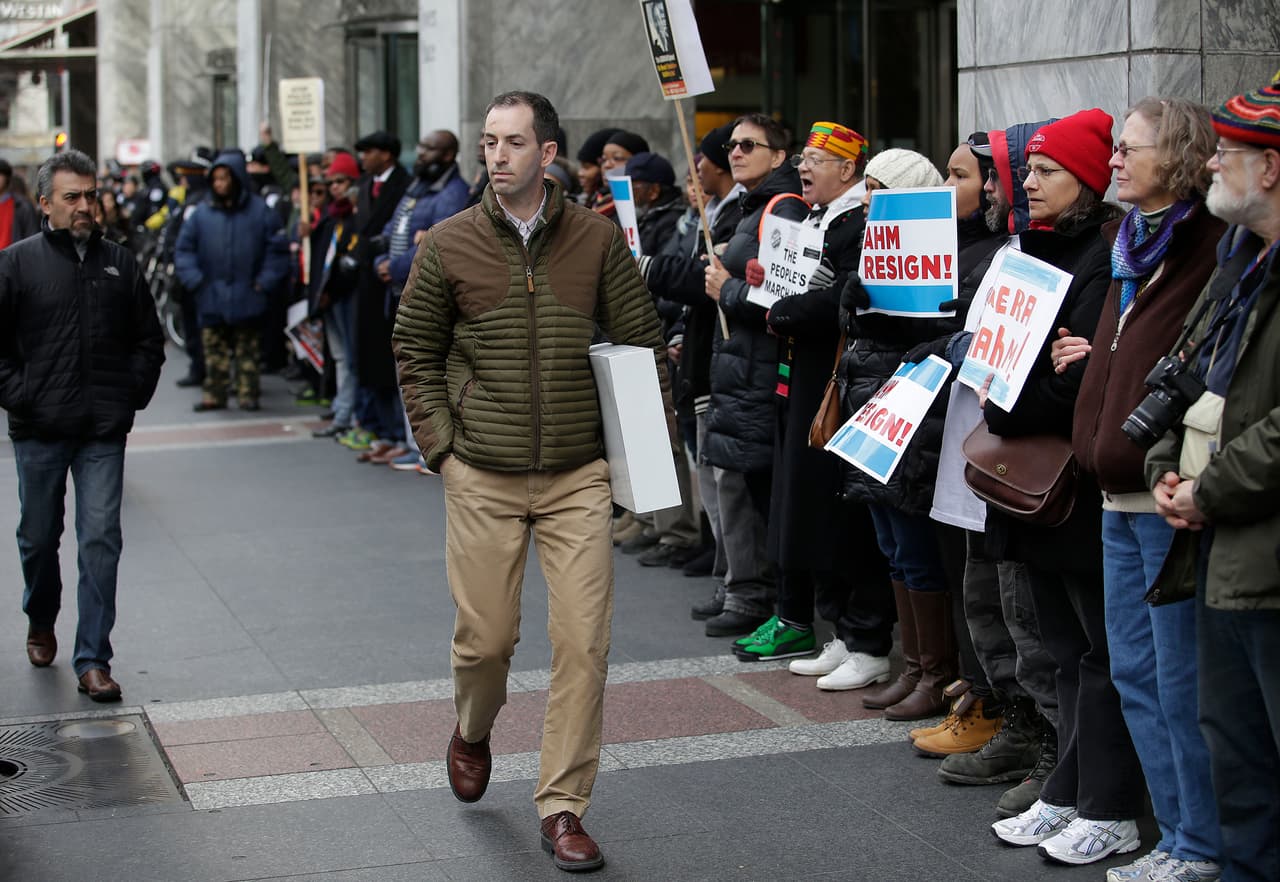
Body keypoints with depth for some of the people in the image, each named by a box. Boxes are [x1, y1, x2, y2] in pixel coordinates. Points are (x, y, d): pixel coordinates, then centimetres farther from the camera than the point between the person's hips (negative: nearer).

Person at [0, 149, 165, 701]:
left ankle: (92, 660, -3)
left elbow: (149, 340, 16)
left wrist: (132, 397, 6)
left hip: (105, 433, 1)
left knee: (101, 541, -6)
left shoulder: (120, 264, 7)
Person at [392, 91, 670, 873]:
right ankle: (473, 732, 40)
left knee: (583, 642, -4)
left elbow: (644, 346, 6)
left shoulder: (598, 239, 0)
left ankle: (564, 808, 7)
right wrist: (442, 445, -1)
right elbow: (416, 351, 8)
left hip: (578, 478, 0)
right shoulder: (449, 245, -1)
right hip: (483, 481, 0)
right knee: (486, 637, 6)